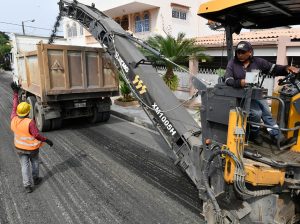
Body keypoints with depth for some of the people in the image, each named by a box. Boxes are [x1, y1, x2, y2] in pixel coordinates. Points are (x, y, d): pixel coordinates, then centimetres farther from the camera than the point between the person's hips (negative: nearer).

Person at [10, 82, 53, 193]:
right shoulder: (30, 122, -28)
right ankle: (35, 179, 38)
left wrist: (15, 92, 7)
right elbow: (37, 135, -30)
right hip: (32, 148, -4)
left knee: (25, 166, 10)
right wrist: (47, 140, -18)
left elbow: (14, 107, 1)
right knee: (34, 163, 21)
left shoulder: (13, 119, -12)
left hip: (19, 148, 4)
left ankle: (27, 186, 11)